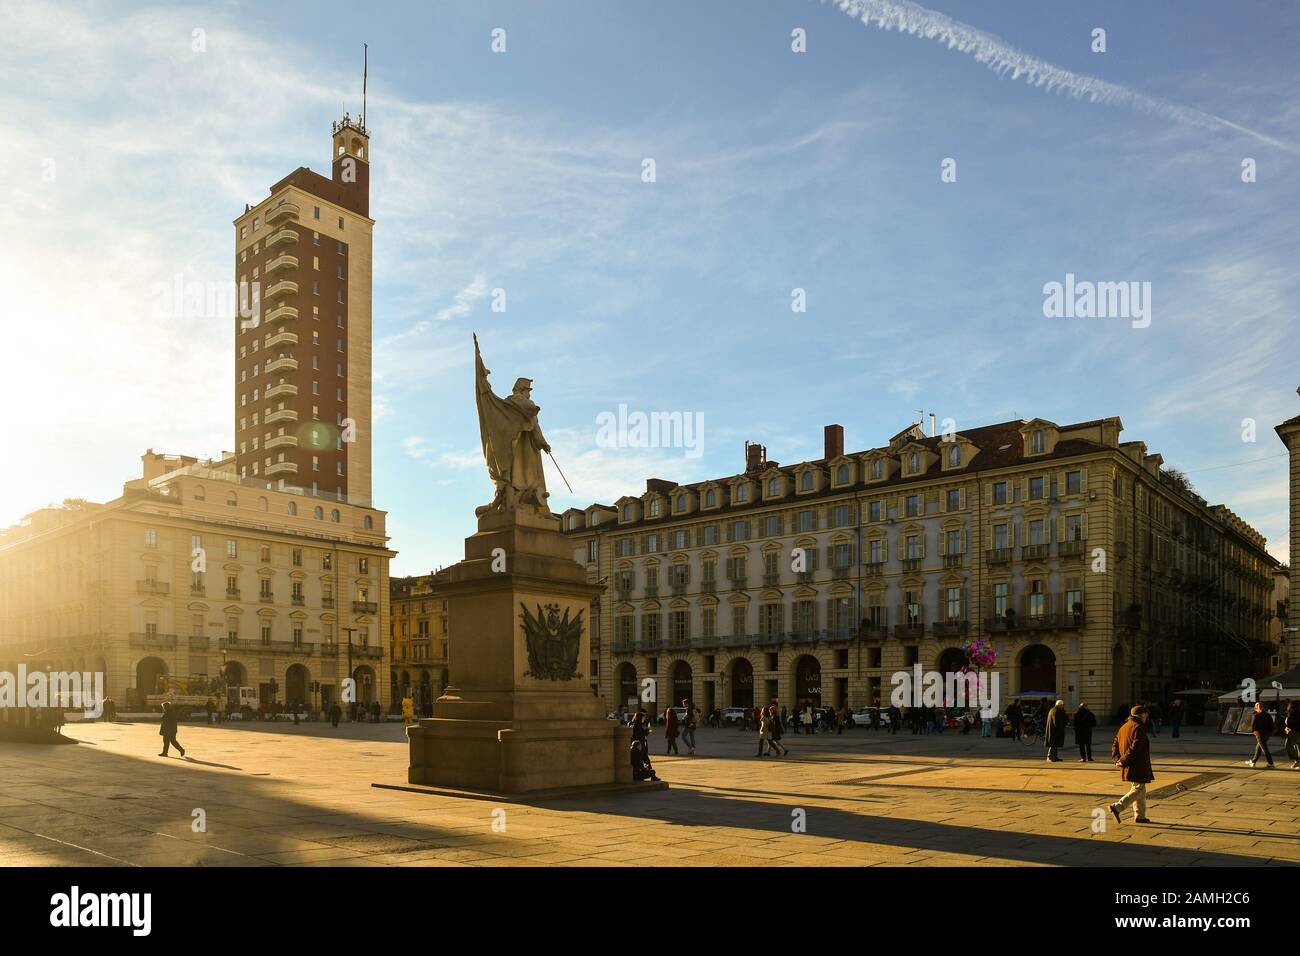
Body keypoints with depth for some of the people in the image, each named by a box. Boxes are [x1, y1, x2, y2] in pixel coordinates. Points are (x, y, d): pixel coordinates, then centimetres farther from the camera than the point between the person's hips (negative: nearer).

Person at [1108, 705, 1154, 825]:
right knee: (1138, 789, -5)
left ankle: (1139, 816, 22)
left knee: (1139, 789, 18)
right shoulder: (1139, 728, -15)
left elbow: (1115, 744, 12)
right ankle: (1117, 807, -16)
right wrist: (1124, 761, -19)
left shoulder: (1124, 727, 13)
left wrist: (1117, 760, 3)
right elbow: (1135, 748, -23)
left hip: (1128, 766, 9)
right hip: (1137, 766, -9)